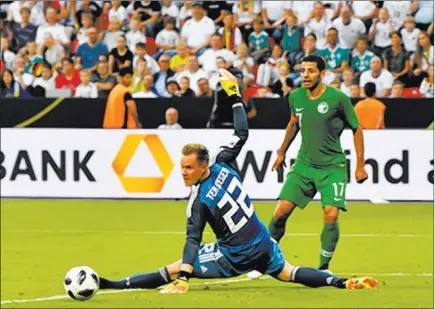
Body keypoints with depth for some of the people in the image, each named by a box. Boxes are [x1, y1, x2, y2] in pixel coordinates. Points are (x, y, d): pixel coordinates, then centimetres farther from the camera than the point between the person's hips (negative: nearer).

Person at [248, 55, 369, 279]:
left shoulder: (338, 98, -14)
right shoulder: (295, 97, -1)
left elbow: (356, 129, -3)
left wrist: (360, 165, -3)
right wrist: (282, 152, 27)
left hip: (333, 166, -4)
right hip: (304, 164, 4)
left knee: (331, 216, -18)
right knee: (280, 212, -7)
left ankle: (324, 267, 1)